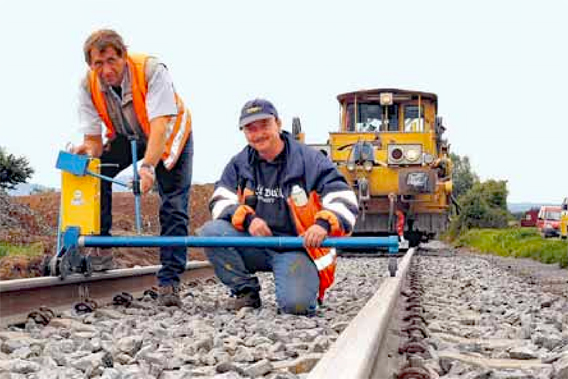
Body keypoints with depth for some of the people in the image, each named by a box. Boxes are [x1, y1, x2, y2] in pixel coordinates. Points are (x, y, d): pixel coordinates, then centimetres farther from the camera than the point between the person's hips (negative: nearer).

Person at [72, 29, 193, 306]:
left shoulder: (151, 70, -34)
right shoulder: (88, 86, -21)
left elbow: (160, 124, -41)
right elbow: (93, 137, -18)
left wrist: (147, 165, -54)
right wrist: (88, 150, -43)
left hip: (168, 136, -4)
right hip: (126, 137, 4)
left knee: (174, 208, -12)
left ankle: (169, 280, -6)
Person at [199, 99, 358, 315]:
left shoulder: (310, 160, -6)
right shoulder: (239, 164, 8)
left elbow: (345, 201, -12)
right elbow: (220, 201, 1)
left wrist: (324, 223, -34)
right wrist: (247, 218, -19)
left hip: (297, 246, -4)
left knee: (296, 304, -28)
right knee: (210, 232, -21)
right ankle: (246, 291, -2)